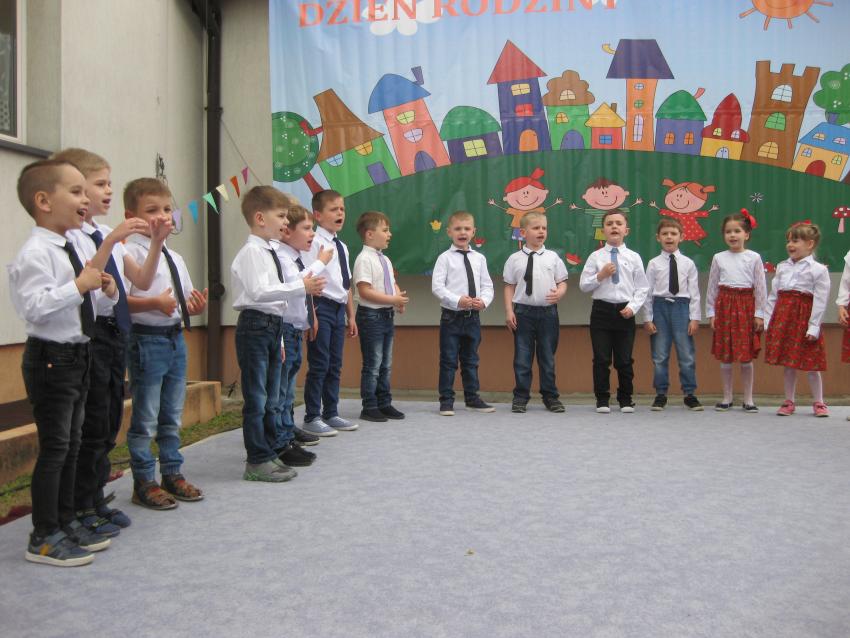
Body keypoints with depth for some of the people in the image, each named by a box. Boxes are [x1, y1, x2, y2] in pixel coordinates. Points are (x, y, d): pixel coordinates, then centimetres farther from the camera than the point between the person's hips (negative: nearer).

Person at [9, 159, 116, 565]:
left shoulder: (72, 250, 13)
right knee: (54, 446, -3)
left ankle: (65, 522, 29)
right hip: (50, 358, -9)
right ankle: (44, 537, 10)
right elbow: (33, 306, -28)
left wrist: (106, 291, 3)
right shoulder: (36, 253, -16)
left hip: (76, 355, 10)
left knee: (71, 443, 16)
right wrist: (79, 286, -25)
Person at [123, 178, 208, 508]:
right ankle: (143, 482, 15)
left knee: (172, 415, 17)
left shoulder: (175, 257, 13)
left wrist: (196, 306, -4)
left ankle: (172, 473, 30)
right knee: (145, 418, 2)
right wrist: (154, 303, -31)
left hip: (175, 337, 8)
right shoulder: (131, 252, -10)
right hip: (146, 339, -8)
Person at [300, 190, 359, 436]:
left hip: (338, 308, 8)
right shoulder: (314, 242, -9)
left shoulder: (342, 246, 16)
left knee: (335, 365, 13)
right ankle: (312, 417, 6)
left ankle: (331, 413, 23)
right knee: (319, 365, -4)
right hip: (321, 306, -8)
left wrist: (351, 315, 19)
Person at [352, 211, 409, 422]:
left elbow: (393, 284, 19)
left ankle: (384, 404, 27)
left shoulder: (385, 260, 12)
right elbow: (365, 291, -21)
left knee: (386, 364, 16)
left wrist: (399, 297, -3)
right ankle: (369, 408, 9)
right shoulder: (364, 259, -14)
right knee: (372, 365, -2)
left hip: (387, 315, 9)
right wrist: (393, 300, -20)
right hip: (371, 315, -9)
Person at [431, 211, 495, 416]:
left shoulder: (479, 258, 7)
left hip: (472, 316, 4)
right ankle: (446, 400, 12)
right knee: (448, 360, 2)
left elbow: (487, 285, 8)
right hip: (451, 316, -4)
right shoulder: (445, 258, -4)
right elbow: (437, 286, -12)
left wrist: (483, 301, -12)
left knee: (471, 360, 15)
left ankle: (472, 398, 27)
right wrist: (458, 300, -22)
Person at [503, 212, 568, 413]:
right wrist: (509, 311, -3)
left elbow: (562, 282, 7)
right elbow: (510, 286, 4)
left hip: (548, 311, 1)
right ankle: (521, 397, 15)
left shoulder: (552, 257, 5)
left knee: (547, 357, 9)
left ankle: (550, 397, 21)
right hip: (523, 312, -1)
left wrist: (559, 294, -14)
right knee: (522, 357, 4)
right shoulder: (514, 259, 2)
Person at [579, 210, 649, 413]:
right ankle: (602, 400, 14)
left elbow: (642, 288, 4)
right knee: (601, 358, 2)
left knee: (624, 359, 7)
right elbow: (583, 285, 0)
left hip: (625, 311, 1)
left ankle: (625, 400, 21)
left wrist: (633, 307, -9)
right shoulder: (595, 257, 1)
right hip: (601, 310, 0)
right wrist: (600, 275, -13)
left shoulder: (634, 257, 3)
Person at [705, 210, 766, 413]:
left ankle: (748, 399, 15)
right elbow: (712, 287, 7)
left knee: (746, 358, 3)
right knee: (725, 357, 5)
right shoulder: (718, 258, 5)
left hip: (746, 307, -1)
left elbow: (760, 288, 1)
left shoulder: (754, 258, 1)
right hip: (724, 306, 1)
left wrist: (759, 314, -3)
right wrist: (711, 312, 3)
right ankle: (727, 398, 16)